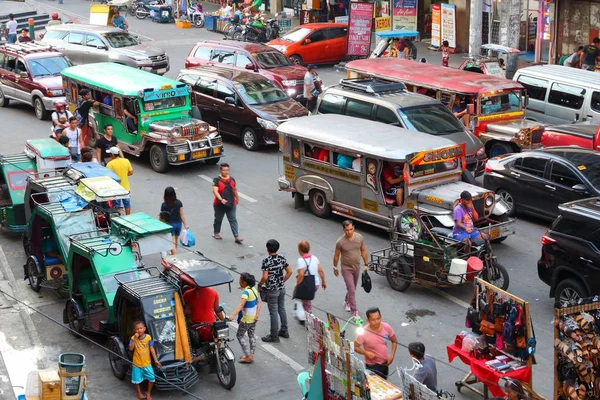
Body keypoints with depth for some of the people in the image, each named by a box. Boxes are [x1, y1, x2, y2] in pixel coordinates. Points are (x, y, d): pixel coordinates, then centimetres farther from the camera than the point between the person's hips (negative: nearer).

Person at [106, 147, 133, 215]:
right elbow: (131, 172, 2)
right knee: (127, 205, 18)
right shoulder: (126, 161, -7)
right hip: (126, 188, 3)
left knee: (117, 206, 10)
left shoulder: (110, 164, -18)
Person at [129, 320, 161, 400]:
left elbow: (152, 349, -5)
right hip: (137, 363, -1)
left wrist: (155, 360, -7)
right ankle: (139, 393, 32)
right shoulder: (133, 338, -9)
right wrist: (135, 339, -29)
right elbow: (130, 348, -21)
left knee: (151, 378, -2)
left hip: (147, 363, 1)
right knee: (137, 380, 9)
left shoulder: (148, 337, -8)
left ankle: (148, 393, 21)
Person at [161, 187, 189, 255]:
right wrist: (185, 224, 4)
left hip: (169, 224, -4)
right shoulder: (179, 203, -7)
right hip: (178, 224, 4)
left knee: (173, 242, -1)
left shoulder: (164, 205, -15)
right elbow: (182, 214, -4)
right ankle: (173, 253, 45)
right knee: (175, 241, 25)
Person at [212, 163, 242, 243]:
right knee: (218, 219, 14)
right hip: (219, 204, -3)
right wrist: (221, 199, -38)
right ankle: (216, 233, 35)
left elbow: (235, 190, 18)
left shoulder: (232, 179, 4)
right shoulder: (217, 180, -13)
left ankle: (236, 236, -7)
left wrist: (237, 198, 28)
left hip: (231, 204, 3)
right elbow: (215, 191, -25)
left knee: (233, 220, -3)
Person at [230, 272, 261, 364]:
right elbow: (259, 302, 0)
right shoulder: (253, 289, -1)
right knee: (251, 335, 19)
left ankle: (248, 356, 8)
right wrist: (257, 314, -6)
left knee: (240, 336, 7)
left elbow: (241, 305, -39)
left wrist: (232, 315, -47)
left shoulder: (246, 292, -26)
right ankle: (251, 355, 28)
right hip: (254, 318, 8)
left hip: (247, 319, -8)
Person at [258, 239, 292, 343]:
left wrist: (259, 285, -7)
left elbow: (265, 277, -24)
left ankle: (274, 336, 11)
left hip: (272, 290, -6)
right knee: (282, 309, 19)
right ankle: (284, 331, 30)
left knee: (273, 312, 2)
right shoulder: (282, 258, -1)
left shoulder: (266, 260, -19)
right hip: (282, 288, 6)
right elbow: (289, 272, 4)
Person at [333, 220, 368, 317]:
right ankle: (354, 311, 2)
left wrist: (366, 264, 6)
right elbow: (336, 255, -6)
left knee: (352, 288, 22)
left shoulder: (359, 237, -10)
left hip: (357, 267, 4)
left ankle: (347, 301, 48)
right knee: (351, 290, -7)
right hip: (346, 269, -4)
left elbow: (363, 251, 4)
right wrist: (335, 268, 3)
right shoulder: (340, 242, -20)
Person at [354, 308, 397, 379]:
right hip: (372, 366, -5)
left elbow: (394, 341, 4)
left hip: (385, 363, 5)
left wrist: (392, 355, -7)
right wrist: (366, 353, -26)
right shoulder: (364, 333, -24)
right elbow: (355, 347, -12)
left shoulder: (386, 327, -12)